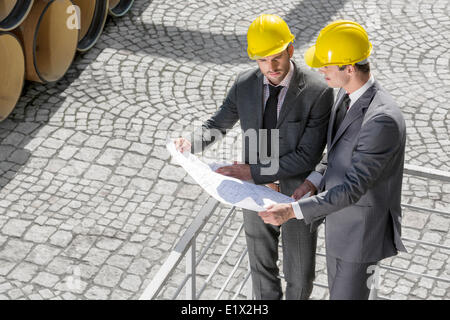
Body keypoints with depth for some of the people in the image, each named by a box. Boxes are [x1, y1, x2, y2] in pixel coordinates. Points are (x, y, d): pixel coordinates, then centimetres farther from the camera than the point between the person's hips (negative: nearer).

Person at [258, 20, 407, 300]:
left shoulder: (383, 120, -37)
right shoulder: (349, 93, -6)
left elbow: (353, 189, -35)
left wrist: (292, 211, -39)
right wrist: (314, 181, -4)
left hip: (363, 228, -9)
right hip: (340, 216, 9)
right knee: (341, 291, 27)